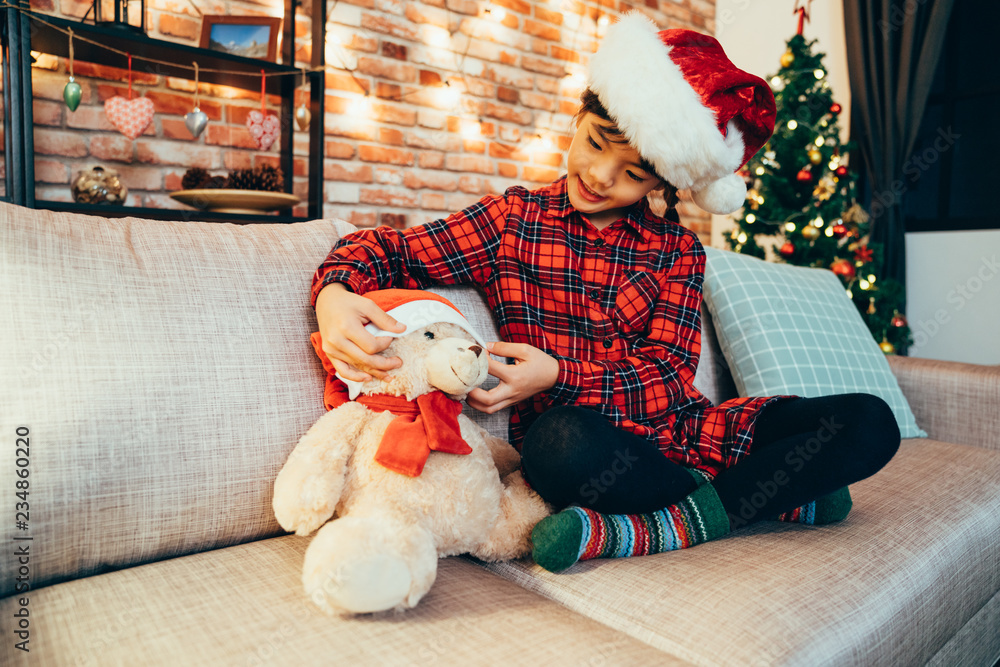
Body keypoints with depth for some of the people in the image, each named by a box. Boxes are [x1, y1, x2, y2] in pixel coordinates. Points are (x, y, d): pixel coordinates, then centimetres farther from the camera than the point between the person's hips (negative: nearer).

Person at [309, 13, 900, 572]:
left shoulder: (676, 248, 7)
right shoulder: (513, 219, 5)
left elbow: (668, 378, -4)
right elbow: (388, 248, 3)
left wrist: (557, 374, -22)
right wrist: (335, 293, -21)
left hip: (676, 432, 3)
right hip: (588, 444, -2)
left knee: (870, 422, -13)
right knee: (561, 438, -39)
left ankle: (629, 531, -22)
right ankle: (782, 496, -16)